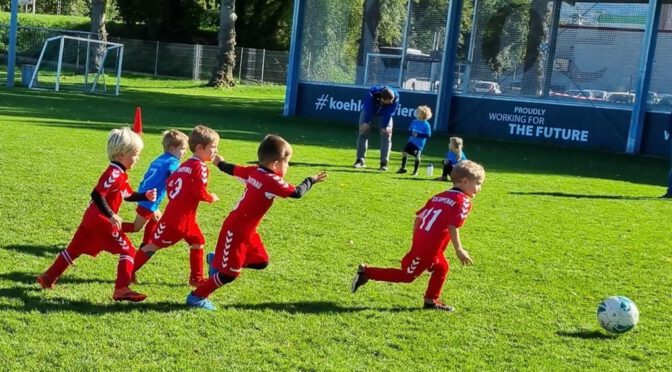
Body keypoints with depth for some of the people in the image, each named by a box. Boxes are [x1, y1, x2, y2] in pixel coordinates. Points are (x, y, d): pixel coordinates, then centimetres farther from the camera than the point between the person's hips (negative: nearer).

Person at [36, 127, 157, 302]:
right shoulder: (114, 174, -19)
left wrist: (145, 196, 12)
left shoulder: (120, 174, 13)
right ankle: (121, 289, -11)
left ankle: (48, 277, 26)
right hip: (101, 221, -10)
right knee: (128, 251, -5)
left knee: (74, 249, 19)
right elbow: (97, 194, -27)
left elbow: (128, 195, 24)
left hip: (91, 219, 10)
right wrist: (111, 215, -28)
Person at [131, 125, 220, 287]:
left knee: (198, 243, 15)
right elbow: (199, 192, -20)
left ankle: (196, 278, 20)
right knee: (155, 245, 0)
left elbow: (169, 182, 15)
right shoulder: (200, 167, -14)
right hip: (177, 217, -9)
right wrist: (211, 198, -3)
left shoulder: (185, 165, 13)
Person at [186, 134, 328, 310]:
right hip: (236, 231, -9)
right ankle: (196, 296, 12)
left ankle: (218, 260, 26)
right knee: (230, 273, -1)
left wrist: (221, 164, 35)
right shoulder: (272, 181, -23)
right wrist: (310, 180, -7)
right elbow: (297, 193, -25)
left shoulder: (253, 171, 1)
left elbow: (233, 169, 15)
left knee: (261, 262, 13)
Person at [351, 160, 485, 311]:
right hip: (429, 248, -8)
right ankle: (367, 272, 3)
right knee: (407, 276, 3)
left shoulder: (439, 197, 15)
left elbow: (418, 217, 14)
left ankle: (431, 300, 30)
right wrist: (459, 250, -15)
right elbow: (452, 227, -21)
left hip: (420, 241, 8)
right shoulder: (463, 201, -9)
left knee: (441, 268, 23)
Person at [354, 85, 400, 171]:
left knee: (386, 135, -10)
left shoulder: (395, 97, -31)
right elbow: (368, 109, -26)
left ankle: (384, 162, -8)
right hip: (368, 113, 0)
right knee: (363, 133, -4)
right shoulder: (372, 93, -36)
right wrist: (366, 122, -23)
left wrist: (384, 127, -24)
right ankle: (360, 160, 2)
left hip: (384, 115, 1)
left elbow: (388, 113, -26)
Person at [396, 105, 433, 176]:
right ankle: (403, 168, 14)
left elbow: (428, 135, -14)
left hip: (419, 144, -5)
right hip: (411, 141, 5)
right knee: (404, 152, 0)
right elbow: (409, 130, 12)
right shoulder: (414, 122, 4)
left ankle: (415, 171, 15)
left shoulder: (426, 124, -13)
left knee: (417, 156, -4)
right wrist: (411, 133, -12)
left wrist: (418, 135, -22)